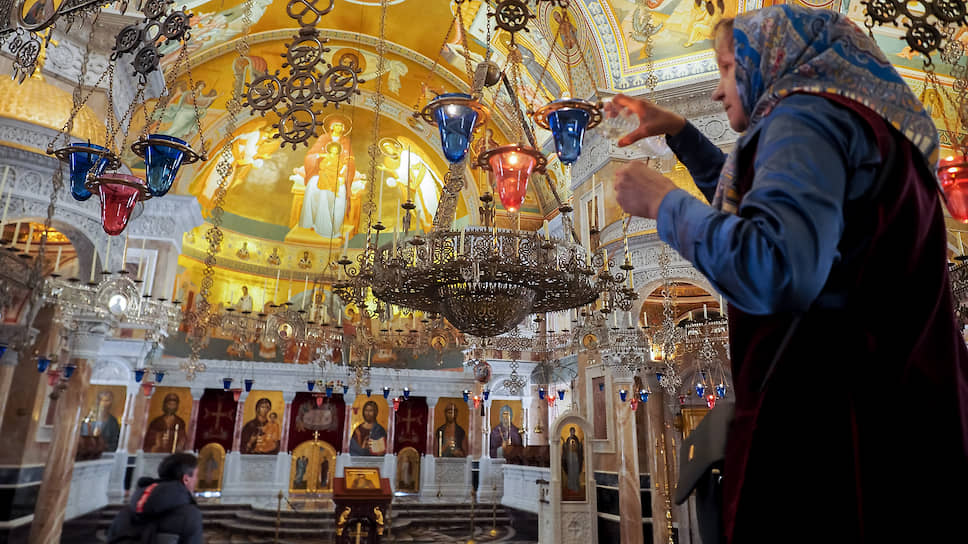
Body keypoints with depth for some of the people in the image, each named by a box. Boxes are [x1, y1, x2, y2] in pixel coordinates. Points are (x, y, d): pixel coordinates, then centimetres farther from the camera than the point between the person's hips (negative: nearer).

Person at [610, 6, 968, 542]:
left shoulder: (807, 116, -14)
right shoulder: (854, 119, 19)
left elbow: (775, 270, -32)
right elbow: (753, 200, 33)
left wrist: (663, 202, -18)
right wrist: (677, 130, 26)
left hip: (826, 430, -10)